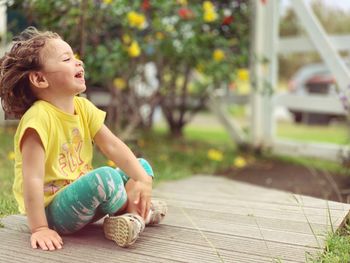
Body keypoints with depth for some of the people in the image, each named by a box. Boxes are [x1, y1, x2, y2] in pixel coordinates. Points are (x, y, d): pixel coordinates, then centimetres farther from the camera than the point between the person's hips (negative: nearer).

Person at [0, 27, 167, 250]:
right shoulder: (39, 117, -22)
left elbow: (113, 146, 1)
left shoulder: (83, 107, 2)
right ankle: (137, 211, -4)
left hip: (82, 196, 9)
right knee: (105, 177, -33)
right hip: (53, 210, -9)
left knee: (142, 166, 11)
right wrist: (39, 229, -26)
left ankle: (130, 216, -12)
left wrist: (143, 178, -11)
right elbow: (32, 178, -25)